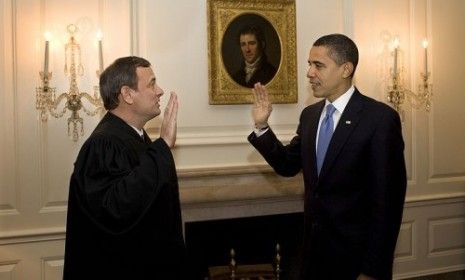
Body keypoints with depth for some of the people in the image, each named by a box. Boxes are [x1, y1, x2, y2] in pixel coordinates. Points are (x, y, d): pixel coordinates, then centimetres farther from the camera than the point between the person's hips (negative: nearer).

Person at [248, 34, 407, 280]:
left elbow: (388, 200, -16)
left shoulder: (380, 118, -15)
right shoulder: (310, 115, 6)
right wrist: (262, 126, -1)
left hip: (355, 255, -6)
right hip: (314, 249, 6)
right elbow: (287, 165, 13)